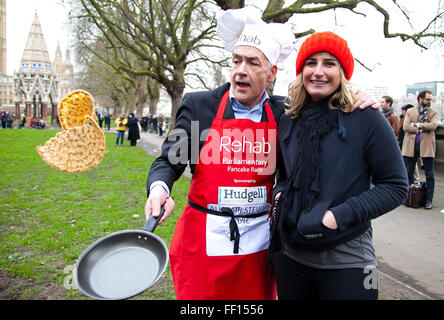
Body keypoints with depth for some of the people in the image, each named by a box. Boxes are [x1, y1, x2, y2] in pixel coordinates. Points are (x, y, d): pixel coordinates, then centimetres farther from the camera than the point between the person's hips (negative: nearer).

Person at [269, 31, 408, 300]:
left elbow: (396, 186, -8)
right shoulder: (288, 122, 5)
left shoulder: (366, 119, -9)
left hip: (347, 261, -4)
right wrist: (279, 194, -3)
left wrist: (339, 216, -18)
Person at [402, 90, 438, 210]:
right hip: (411, 146, 1)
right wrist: (422, 128, -11)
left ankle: (429, 200, 11)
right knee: (408, 173, 8)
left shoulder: (433, 112, 8)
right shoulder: (410, 111, 9)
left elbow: (433, 125, -12)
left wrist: (416, 125, -12)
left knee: (429, 175, 2)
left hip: (427, 146, -1)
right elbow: (405, 127, -6)